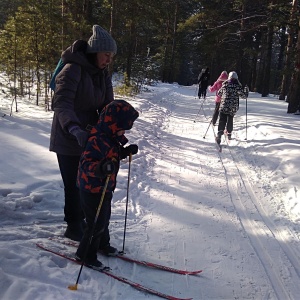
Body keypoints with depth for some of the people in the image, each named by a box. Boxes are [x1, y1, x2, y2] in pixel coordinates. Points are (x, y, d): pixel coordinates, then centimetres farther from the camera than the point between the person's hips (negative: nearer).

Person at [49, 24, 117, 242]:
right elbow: (62, 104, -29)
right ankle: (74, 227, 19)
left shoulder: (103, 73, 5)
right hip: (68, 139, -7)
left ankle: (79, 221, 35)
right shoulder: (73, 70, -19)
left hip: (89, 138, 7)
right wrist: (75, 129, -44)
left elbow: (107, 105, 1)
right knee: (74, 184, 0)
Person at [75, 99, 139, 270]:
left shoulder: (110, 137, 3)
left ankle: (102, 244, 47)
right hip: (93, 189, -10)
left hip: (105, 187, 10)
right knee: (97, 223, 1)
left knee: (105, 218, 25)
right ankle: (85, 254, 19)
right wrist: (100, 168, -51)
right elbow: (86, 163, -34)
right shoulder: (97, 140, -29)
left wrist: (126, 151, 6)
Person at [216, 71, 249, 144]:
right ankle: (229, 134, 28)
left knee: (222, 120, -3)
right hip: (233, 108, 0)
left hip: (223, 106, 0)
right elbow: (244, 95, 1)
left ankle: (220, 133, -22)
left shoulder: (225, 85, 2)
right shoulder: (238, 86, -5)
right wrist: (246, 89, 18)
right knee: (230, 120, 18)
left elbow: (218, 93, 15)